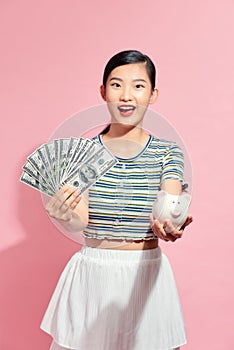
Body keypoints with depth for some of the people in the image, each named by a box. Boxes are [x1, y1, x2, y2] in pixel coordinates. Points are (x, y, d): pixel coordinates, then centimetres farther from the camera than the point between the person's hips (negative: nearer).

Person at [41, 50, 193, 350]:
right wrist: (66, 216, -34)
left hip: (148, 272, 0)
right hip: (92, 273, 0)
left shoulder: (167, 153, -2)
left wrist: (169, 227, -39)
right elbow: (81, 221, -11)